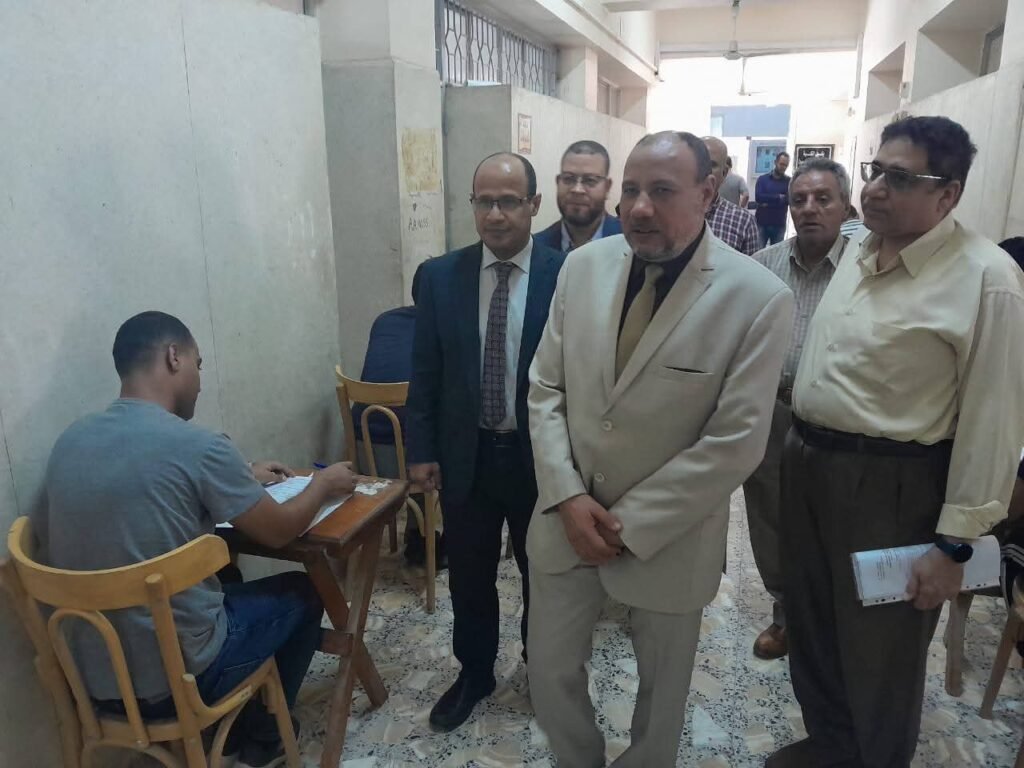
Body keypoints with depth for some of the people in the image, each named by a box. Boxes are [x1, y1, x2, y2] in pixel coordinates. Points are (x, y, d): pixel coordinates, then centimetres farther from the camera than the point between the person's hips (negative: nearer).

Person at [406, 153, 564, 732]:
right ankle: (474, 674, 42)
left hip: (541, 457, -1)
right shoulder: (440, 277, -3)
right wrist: (422, 450, 0)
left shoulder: (568, 276, -11)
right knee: (469, 578, 17)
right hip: (465, 456, 2)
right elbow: (426, 372, 1)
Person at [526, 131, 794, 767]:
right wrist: (568, 497, -11)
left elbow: (736, 442, -16)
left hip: (667, 536, -3)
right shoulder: (583, 266, -3)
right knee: (551, 675, 17)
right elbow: (545, 388, 0)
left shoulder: (759, 297, -16)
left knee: (662, 690, 20)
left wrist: (629, 523, -15)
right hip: (567, 517, 3)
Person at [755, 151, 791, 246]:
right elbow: (758, 197, -10)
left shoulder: (790, 182, 7)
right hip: (762, 223, -1)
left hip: (779, 225, 1)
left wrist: (768, 202, -13)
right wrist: (779, 197, -10)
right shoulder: (762, 179, 5)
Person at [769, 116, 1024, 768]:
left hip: (892, 486, -7)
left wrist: (955, 542, -15)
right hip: (807, 462, 8)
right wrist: (802, 443, 15)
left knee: (878, 647, 13)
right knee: (812, 623, 23)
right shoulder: (860, 252, 6)